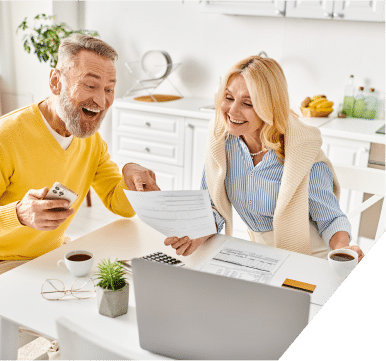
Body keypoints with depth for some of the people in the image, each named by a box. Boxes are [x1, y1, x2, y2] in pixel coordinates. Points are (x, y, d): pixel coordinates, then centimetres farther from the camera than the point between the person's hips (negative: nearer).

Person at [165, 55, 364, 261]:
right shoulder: (220, 138, -14)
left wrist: (342, 251, -34)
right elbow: (212, 205, -4)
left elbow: (331, 219, -13)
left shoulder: (305, 154, -25)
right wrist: (197, 235, -25)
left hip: (308, 261, -2)